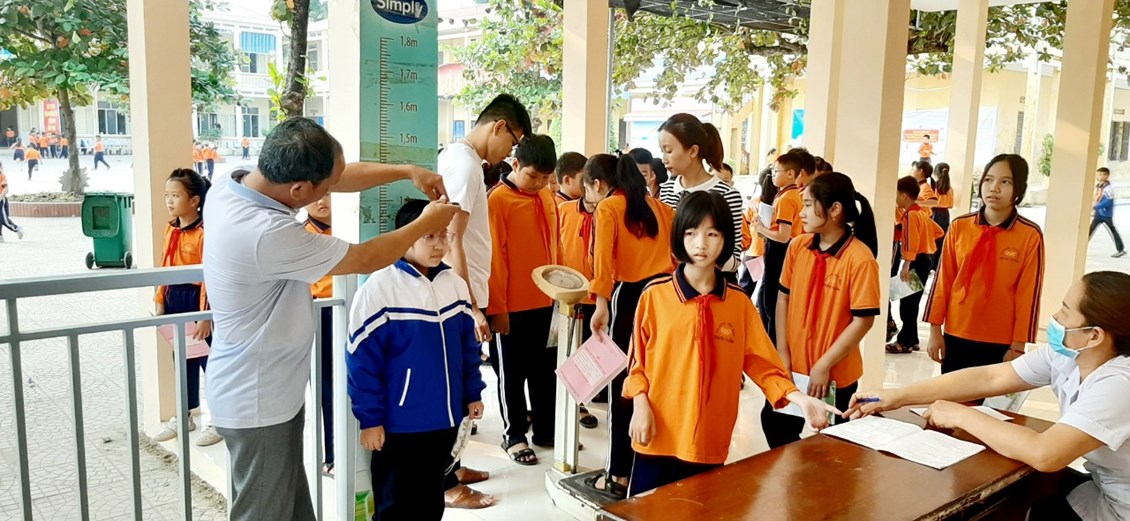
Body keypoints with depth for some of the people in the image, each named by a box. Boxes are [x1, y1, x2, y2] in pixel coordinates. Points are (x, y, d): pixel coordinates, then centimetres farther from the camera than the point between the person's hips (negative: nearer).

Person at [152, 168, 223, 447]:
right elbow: (165, 268, 14)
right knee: (182, 359, 18)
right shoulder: (171, 229, 8)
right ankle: (186, 415, 33)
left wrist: (205, 315, -21)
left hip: (196, 299, -8)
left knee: (209, 361, 2)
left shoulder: (205, 232, -17)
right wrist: (160, 301, 12)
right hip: (175, 299, 8)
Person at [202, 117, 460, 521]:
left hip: (264, 388, 9)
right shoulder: (267, 234, -33)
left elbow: (342, 176, 6)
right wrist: (426, 223, -5)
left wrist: (407, 171, 1)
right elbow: (364, 260, -19)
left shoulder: (233, 182, -6)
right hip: (258, 401, -9)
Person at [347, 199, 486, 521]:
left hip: (445, 419, 5)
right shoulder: (379, 289, -16)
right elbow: (362, 361, -15)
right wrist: (370, 419, -13)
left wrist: (472, 394, 13)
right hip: (399, 423, -5)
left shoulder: (456, 284, 3)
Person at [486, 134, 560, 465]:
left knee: (544, 368, 16)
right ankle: (513, 435, 21)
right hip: (511, 305, -6)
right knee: (512, 373, 8)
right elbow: (494, 258, -14)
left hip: (544, 301, 6)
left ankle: (546, 429, 30)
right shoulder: (498, 200, -13)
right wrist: (497, 307, -14)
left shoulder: (547, 199, 6)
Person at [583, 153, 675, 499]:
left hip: (630, 294, -5)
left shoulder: (607, 209, 2)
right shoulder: (657, 205, 18)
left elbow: (603, 259, -13)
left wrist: (602, 305, -21)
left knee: (623, 383, 4)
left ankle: (620, 474, 10)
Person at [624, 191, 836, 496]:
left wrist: (801, 399, -10)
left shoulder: (739, 303, 1)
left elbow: (762, 362, 2)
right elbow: (638, 358, 2)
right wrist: (640, 404, -9)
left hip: (710, 440, 2)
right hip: (659, 436, -1)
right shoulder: (655, 295, -4)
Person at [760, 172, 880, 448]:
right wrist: (782, 351, 0)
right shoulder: (798, 247, -1)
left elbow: (863, 320, -17)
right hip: (793, 365, 5)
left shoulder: (860, 258, -17)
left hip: (836, 373, -5)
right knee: (774, 423, 15)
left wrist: (824, 365, -17)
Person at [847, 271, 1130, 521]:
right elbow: (988, 378, -8)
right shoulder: (1065, 354, -8)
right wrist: (898, 397, -13)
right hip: (1099, 485, 6)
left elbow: (1043, 454, -42)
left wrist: (961, 416, -29)